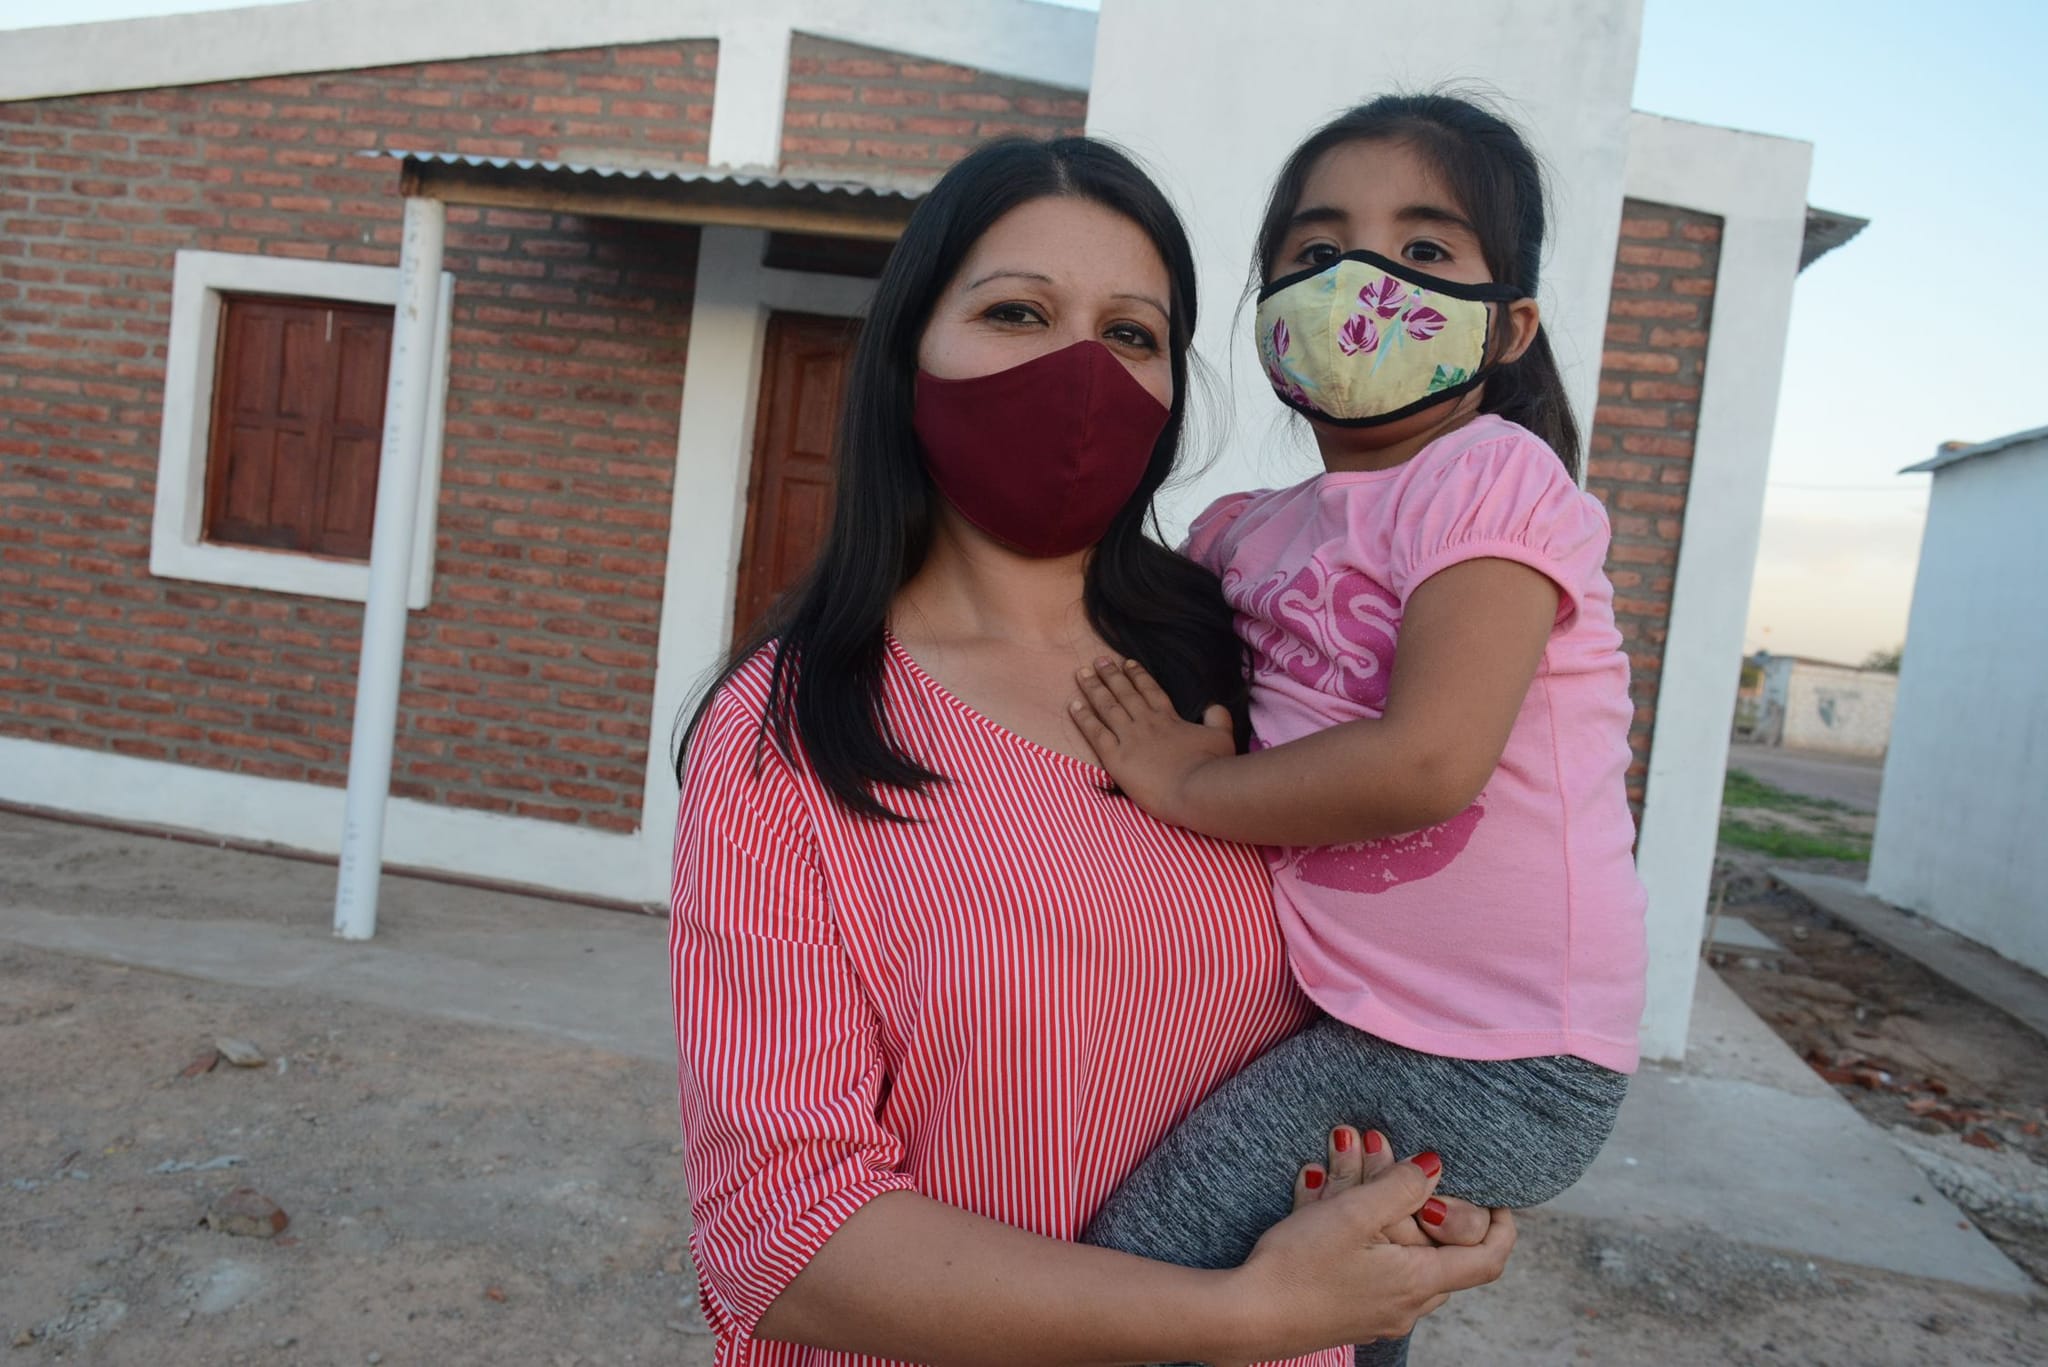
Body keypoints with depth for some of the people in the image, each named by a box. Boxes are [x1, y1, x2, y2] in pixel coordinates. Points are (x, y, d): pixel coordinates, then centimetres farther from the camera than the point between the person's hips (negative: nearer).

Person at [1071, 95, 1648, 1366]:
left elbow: (1426, 763, -24)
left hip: (1484, 1066, -7)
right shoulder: (1253, 532, 9)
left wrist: (1186, 785, -14)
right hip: (1347, 1017, 8)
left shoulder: (1489, 475, -13)